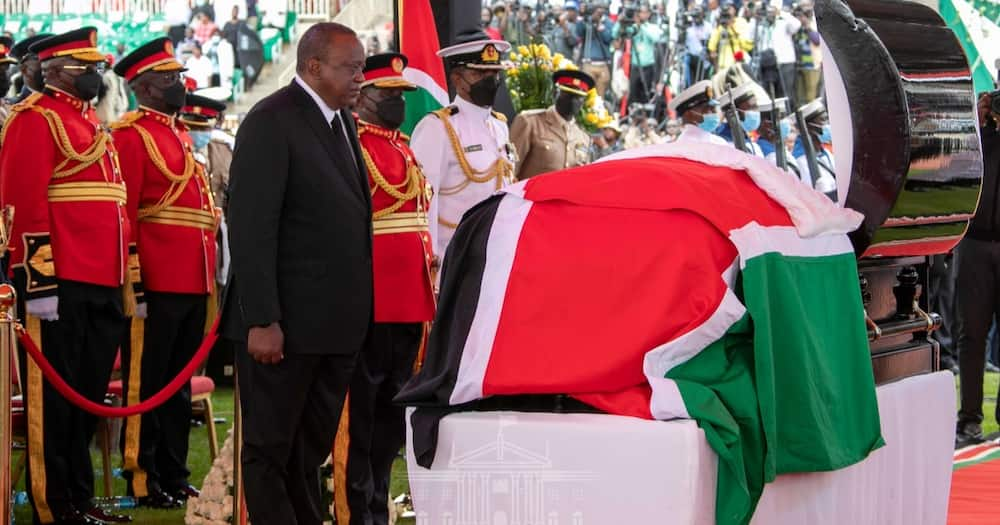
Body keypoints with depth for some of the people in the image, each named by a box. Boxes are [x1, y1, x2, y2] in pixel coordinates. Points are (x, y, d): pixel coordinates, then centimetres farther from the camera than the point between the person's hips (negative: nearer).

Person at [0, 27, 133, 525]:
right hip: (60, 286, -9)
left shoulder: (92, 123, 21)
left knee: (87, 397, 13)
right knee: (53, 400, -1)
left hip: (101, 287, 9)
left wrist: (126, 283, 20)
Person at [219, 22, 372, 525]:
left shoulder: (341, 120, 12)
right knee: (270, 448, 3)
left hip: (337, 322, 8)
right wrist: (261, 321, -22)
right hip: (287, 320, -8)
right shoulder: (271, 123, -13)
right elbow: (251, 228, -18)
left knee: (312, 448, 16)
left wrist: (355, 311, 10)